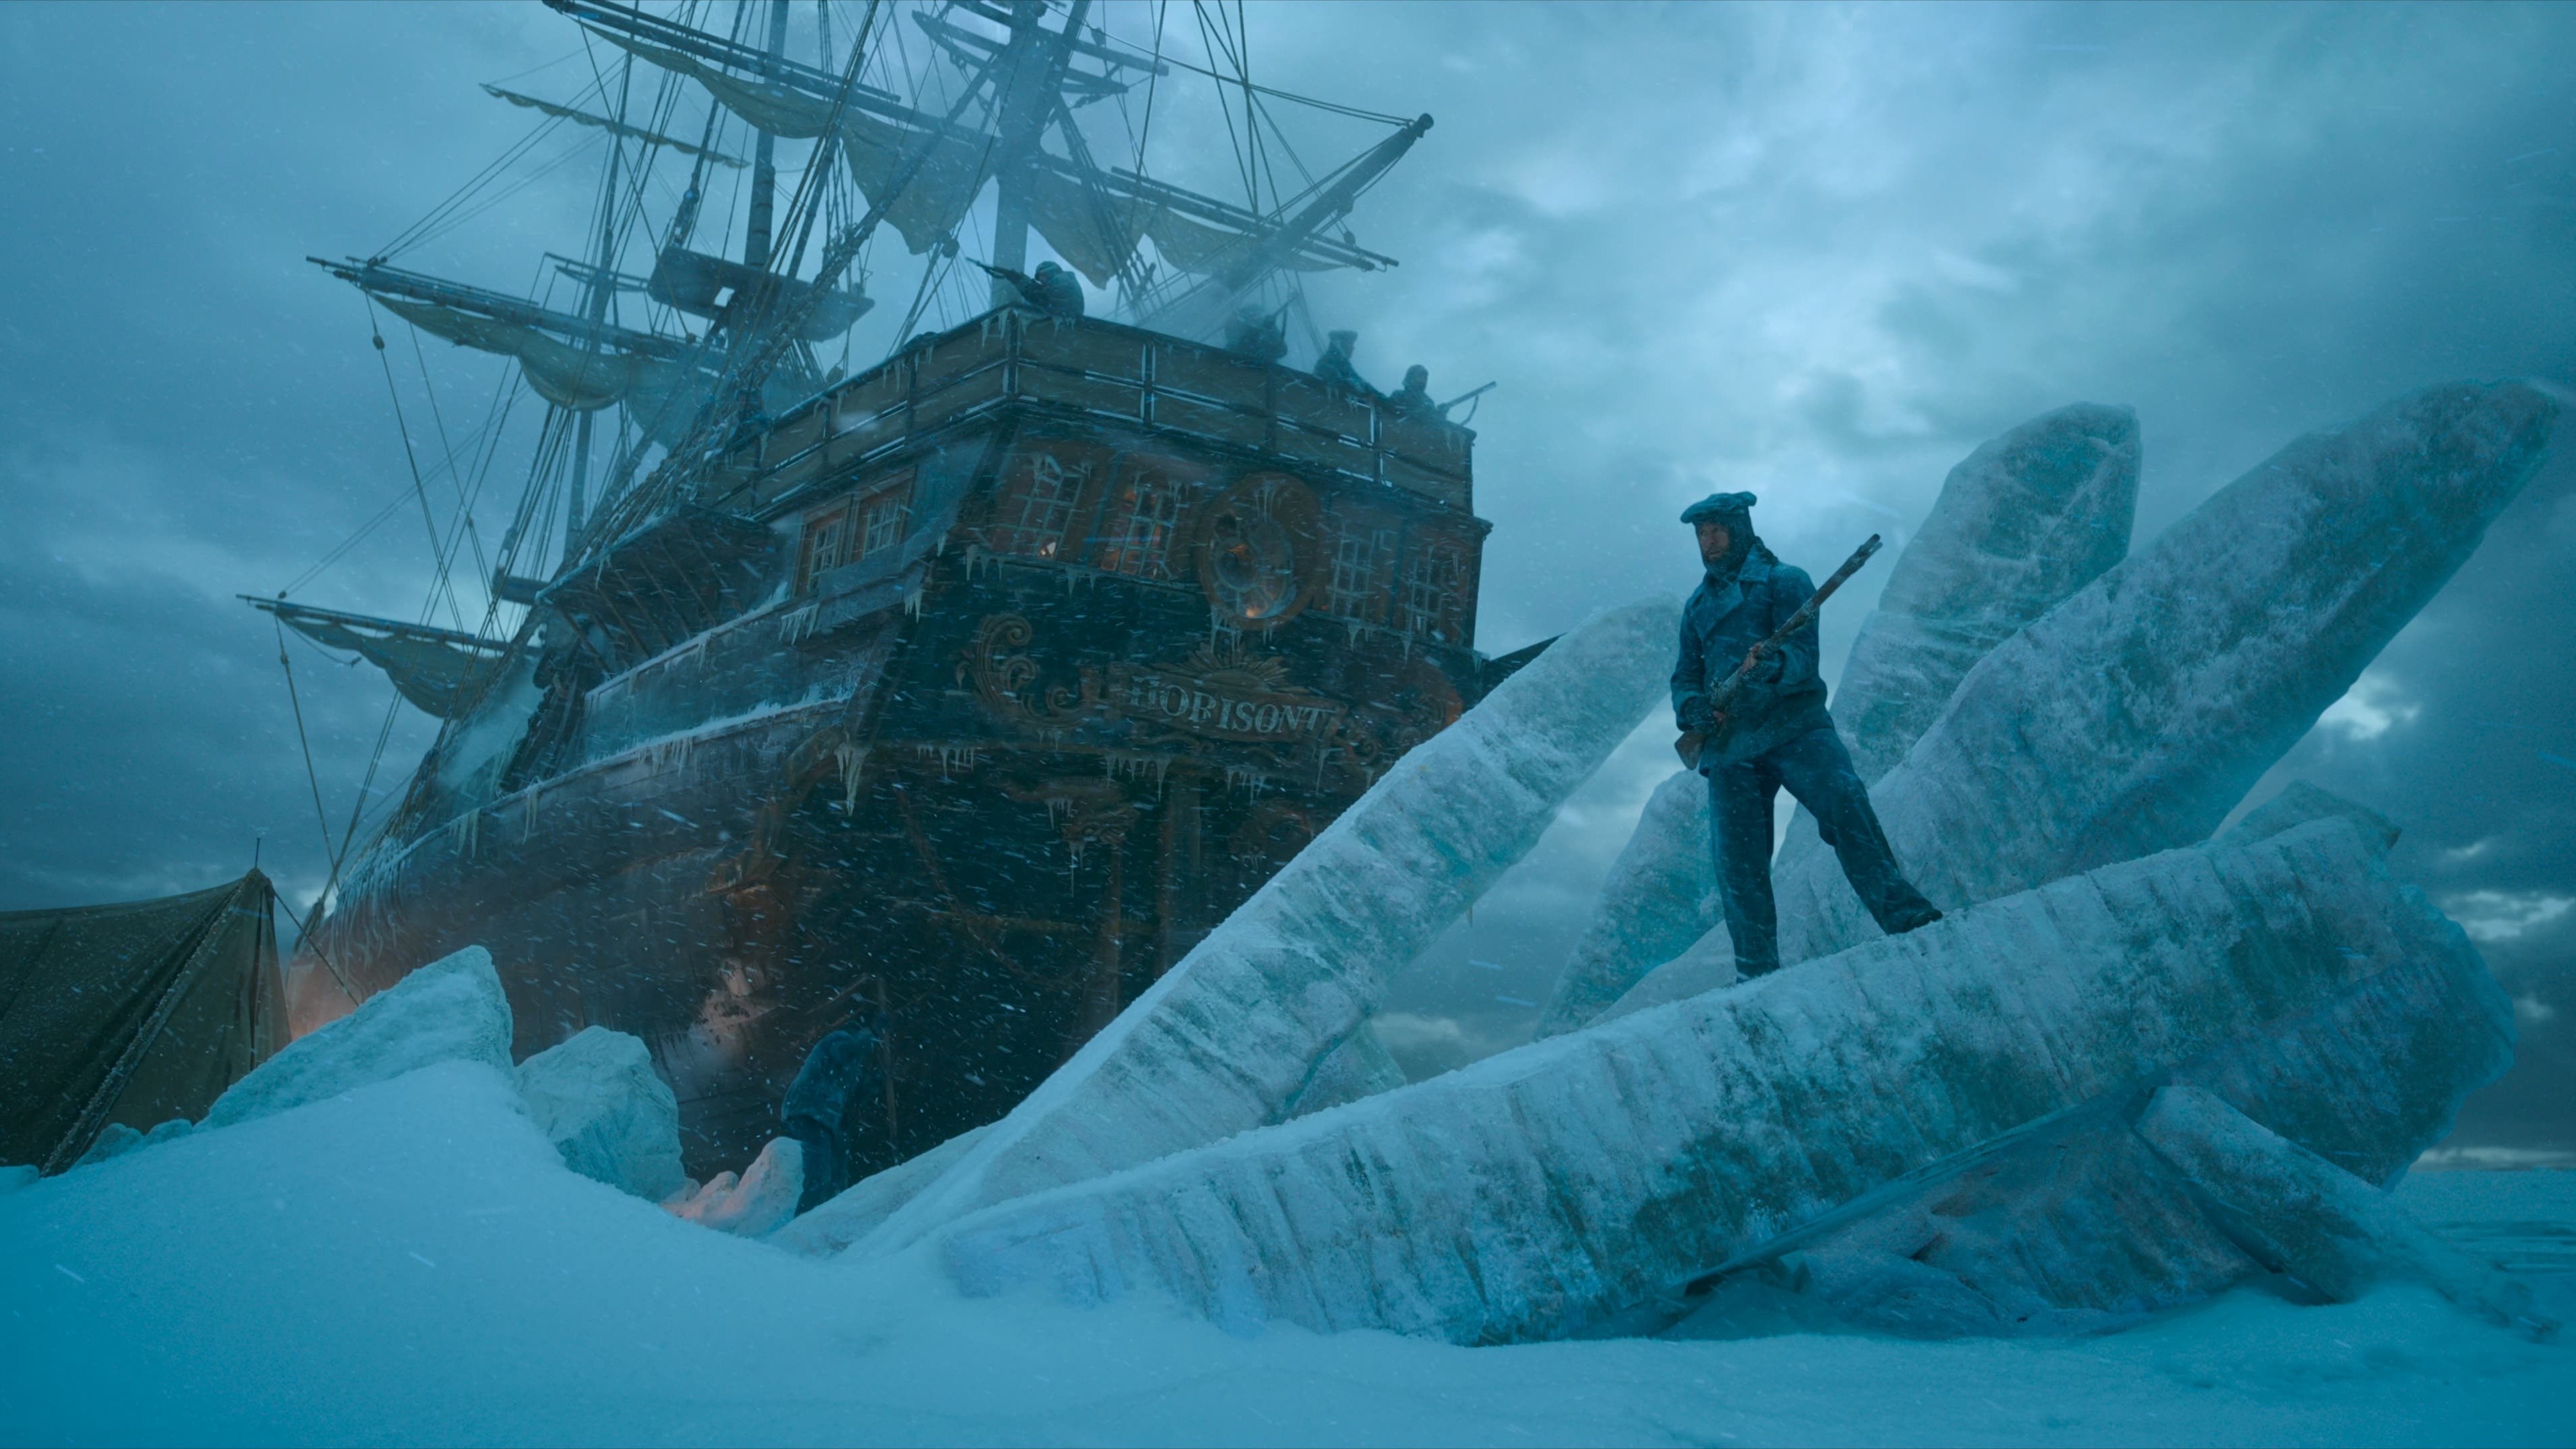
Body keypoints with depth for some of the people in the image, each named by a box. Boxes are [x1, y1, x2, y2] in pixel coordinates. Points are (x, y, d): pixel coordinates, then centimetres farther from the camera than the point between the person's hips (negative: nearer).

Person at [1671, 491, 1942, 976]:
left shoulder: (1785, 581, 8)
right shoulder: (1697, 604, 23)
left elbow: (1803, 655, -5)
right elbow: (1685, 676, 22)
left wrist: (1773, 666, -28)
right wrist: (1691, 709, -2)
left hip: (1792, 724, -4)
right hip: (1729, 743, 4)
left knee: (1845, 806, -26)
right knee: (1738, 864, -1)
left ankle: (1909, 919, -27)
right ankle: (1758, 974, 6)